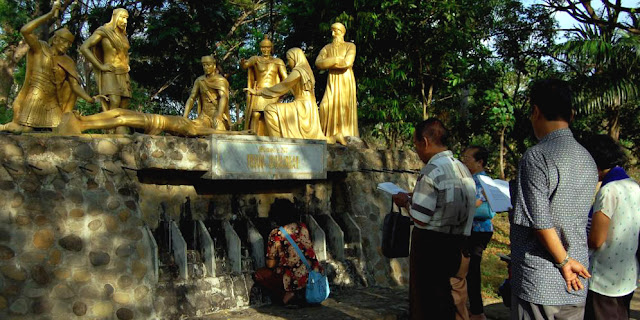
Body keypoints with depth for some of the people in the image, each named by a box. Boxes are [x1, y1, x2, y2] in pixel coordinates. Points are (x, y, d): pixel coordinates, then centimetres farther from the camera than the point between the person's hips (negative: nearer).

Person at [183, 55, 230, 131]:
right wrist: (185, 116, -10)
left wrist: (218, 116, -37)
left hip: (217, 115, -4)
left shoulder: (220, 80, -4)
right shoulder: (199, 81, 10)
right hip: (204, 115, 4)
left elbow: (223, 97, -19)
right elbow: (191, 98, 6)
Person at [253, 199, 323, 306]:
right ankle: (304, 292, 18)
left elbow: (270, 265, -6)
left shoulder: (276, 234, -12)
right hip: (313, 277, 5)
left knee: (258, 275, 12)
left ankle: (285, 295, 0)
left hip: (294, 281, -5)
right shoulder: (303, 228, 2)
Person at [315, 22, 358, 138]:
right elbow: (318, 63, -2)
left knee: (345, 107, -10)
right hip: (332, 82, 3)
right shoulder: (327, 48, 14)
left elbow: (347, 63, -13)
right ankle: (329, 137, -13)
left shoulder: (350, 46, 5)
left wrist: (329, 63, -4)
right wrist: (338, 60, -9)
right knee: (327, 106, -12)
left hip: (346, 81, -3)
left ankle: (347, 137, -10)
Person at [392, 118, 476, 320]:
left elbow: (420, 219, -17)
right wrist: (416, 197, 17)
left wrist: (406, 202, 1)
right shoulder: (462, 169, 9)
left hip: (431, 246, -8)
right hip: (458, 248, 8)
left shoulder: (431, 171, -17)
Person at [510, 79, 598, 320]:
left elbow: (540, 221, -20)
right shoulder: (588, 159, 8)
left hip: (537, 283, -7)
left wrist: (564, 261, -9)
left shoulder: (537, 157, -15)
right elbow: (582, 221, 13)